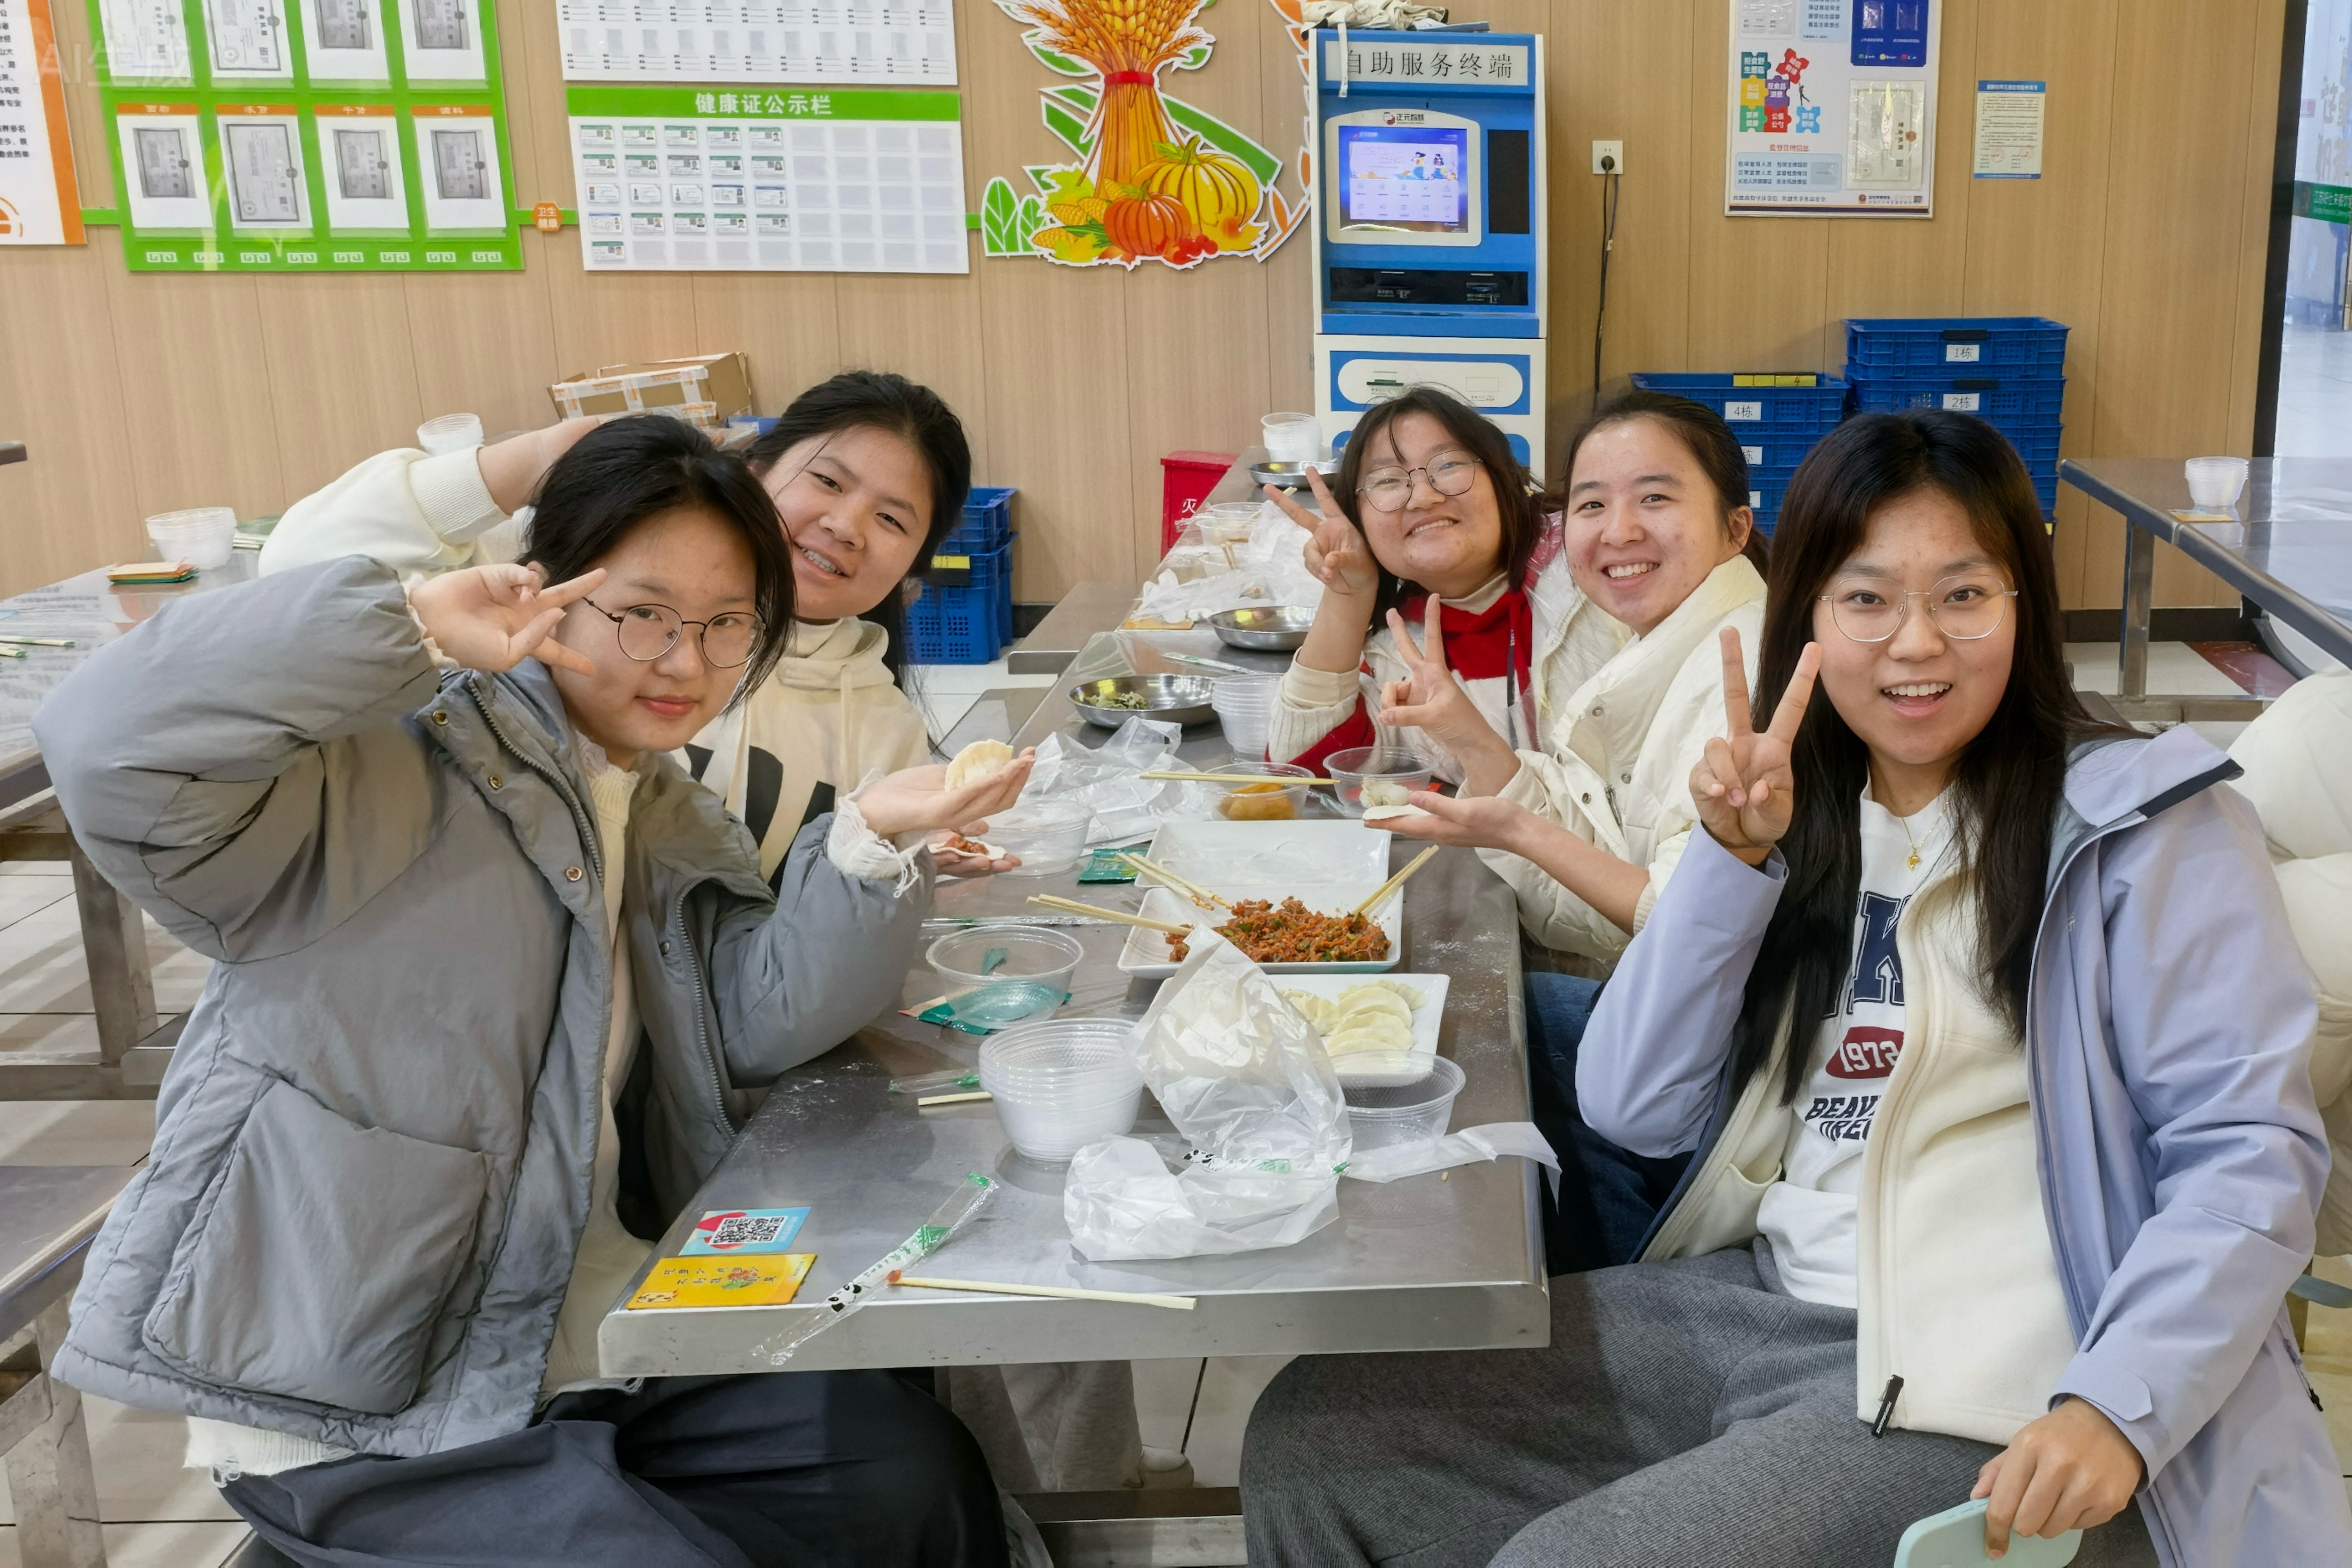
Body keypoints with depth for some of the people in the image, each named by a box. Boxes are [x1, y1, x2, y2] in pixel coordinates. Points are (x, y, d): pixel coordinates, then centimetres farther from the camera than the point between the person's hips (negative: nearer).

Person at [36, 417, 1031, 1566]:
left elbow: (762, 1018, 0)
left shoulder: (668, 819, 11)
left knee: (915, 1474, 0)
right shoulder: (387, 775, -16)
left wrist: (870, 837, -16)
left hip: (597, 1330, 7)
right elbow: (110, 750, -32)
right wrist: (420, 629, -30)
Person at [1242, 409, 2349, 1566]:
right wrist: (1734, 854, -8)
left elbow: (2251, 1152, -12)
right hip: (1752, 1298, 6)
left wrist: (2114, 1406, -26)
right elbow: (1633, 1108, 3)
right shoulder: (1803, 812, 11)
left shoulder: (2147, 826, -4)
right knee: (1312, 1438, -3)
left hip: (1970, 1388, -5)